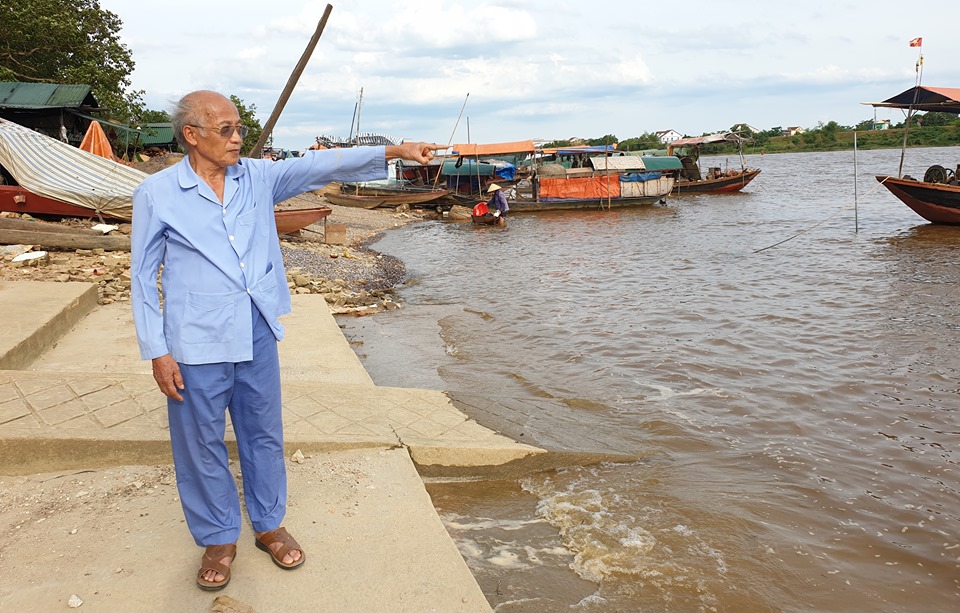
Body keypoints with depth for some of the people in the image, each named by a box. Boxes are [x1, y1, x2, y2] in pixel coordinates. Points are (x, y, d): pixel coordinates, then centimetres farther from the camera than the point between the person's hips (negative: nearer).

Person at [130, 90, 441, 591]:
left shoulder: (257, 177, 3)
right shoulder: (156, 193, -6)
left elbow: (319, 166, -7)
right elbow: (143, 277, -3)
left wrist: (392, 151, -17)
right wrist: (157, 351, -7)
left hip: (258, 334, 3)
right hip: (197, 343, -3)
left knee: (264, 434, 14)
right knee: (202, 443, 9)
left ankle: (268, 525, 34)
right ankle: (218, 539, 31)